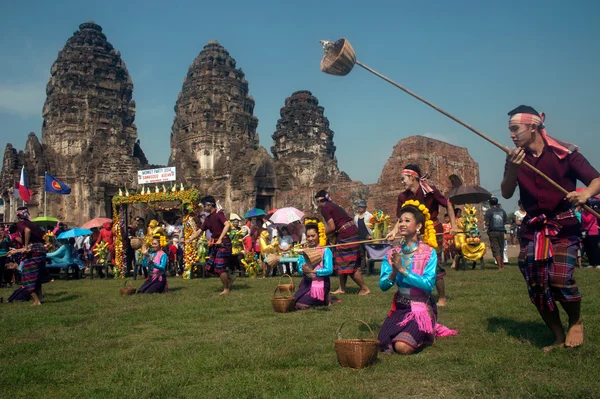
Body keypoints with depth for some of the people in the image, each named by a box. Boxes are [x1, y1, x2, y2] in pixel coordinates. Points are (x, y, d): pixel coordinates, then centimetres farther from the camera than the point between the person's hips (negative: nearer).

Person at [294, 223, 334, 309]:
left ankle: (324, 299, 8)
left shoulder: (325, 250, -6)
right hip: (307, 282, 6)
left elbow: (329, 270, -15)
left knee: (300, 305, -18)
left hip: (321, 282, -6)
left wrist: (312, 271, -24)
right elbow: (300, 270, 7)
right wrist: (303, 271, -18)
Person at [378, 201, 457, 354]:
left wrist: (403, 270, -24)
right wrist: (393, 273, -23)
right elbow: (383, 285, -3)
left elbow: (429, 284, -20)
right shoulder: (392, 254, 2)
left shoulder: (429, 253, -9)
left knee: (403, 347, -21)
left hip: (421, 308, -4)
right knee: (383, 344, -11)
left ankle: (429, 333, 12)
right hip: (399, 308, 4)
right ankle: (414, 332, 19)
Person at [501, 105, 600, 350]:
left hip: (563, 225, -4)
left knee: (560, 279, -20)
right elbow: (506, 193, -5)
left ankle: (576, 321, 12)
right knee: (536, 286, 1)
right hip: (532, 228, 5)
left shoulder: (564, 152, -9)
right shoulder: (515, 157, 4)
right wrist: (512, 169, -23)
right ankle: (559, 337, 20)